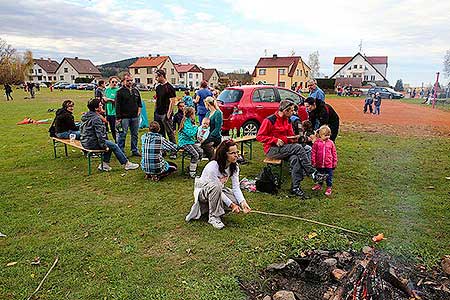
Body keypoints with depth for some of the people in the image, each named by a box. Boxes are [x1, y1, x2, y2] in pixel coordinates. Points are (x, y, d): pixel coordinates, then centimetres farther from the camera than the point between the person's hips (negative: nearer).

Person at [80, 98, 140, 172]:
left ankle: (104, 165, 17)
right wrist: (104, 146, -14)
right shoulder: (96, 118, -20)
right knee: (114, 146, -3)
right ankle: (126, 164, 5)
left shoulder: (86, 115, 12)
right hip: (92, 143, -10)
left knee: (110, 145, 19)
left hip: (85, 142, 10)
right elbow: (99, 135, -23)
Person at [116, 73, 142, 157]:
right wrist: (118, 118, -12)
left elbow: (139, 102, 22)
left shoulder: (135, 91, 13)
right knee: (122, 135, -1)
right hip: (124, 117, -5)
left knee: (135, 134, 12)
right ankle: (121, 151, 7)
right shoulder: (120, 92, -4)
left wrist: (138, 111, 8)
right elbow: (117, 106, -8)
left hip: (135, 117, 5)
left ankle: (135, 150, 22)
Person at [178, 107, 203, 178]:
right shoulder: (186, 122, -17)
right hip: (184, 142, -9)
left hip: (190, 141, 9)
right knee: (195, 155, -23)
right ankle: (192, 173, -12)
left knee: (201, 152, -6)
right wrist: (195, 127, -12)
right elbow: (190, 133, -27)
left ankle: (191, 167, 6)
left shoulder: (190, 121, 12)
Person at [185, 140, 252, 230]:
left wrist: (243, 202, -31)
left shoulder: (234, 166, -11)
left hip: (219, 190, 7)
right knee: (216, 186, -41)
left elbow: (236, 187, -14)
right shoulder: (213, 167, -32)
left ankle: (204, 207, 2)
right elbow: (217, 186, -29)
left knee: (237, 201, -19)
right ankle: (214, 216, -21)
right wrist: (231, 205, -30)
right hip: (202, 190, -7)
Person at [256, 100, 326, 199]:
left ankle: (295, 187, -25)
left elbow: (290, 136, 21)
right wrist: (275, 140, -18)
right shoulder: (269, 120, -10)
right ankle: (313, 174, -18)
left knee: (295, 158, -27)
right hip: (271, 150, -7)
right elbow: (259, 136, -11)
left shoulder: (287, 121, 13)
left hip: (284, 148, 7)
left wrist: (293, 139, -3)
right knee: (298, 147, -25)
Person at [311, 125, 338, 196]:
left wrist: (335, 162, 5)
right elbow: (313, 152, -3)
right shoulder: (317, 142, -7)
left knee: (329, 176, 7)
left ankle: (329, 188, 20)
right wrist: (313, 161, -4)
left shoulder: (331, 143, -2)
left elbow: (334, 153, 5)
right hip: (319, 163, 0)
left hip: (329, 164, 0)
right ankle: (319, 185, 38)